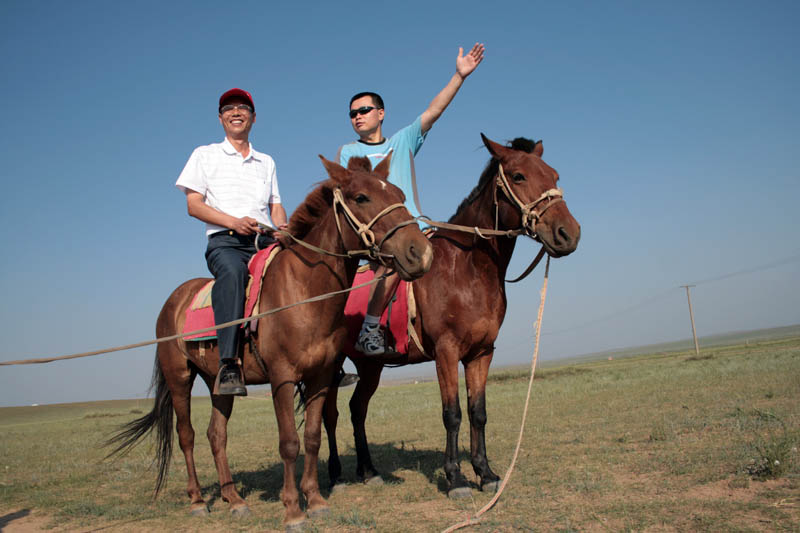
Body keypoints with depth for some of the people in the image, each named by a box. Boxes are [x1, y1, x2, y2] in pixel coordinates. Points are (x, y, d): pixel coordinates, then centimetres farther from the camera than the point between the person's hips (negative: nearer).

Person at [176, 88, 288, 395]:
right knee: (232, 271, -39)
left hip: (266, 240, 4)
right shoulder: (205, 155, 16)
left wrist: (283, 227, -4)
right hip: (225, 242, -4)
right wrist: (233, 222, -12)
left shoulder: (266, 162, 26)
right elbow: (193, 205, 4)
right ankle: (228, 365, -46)